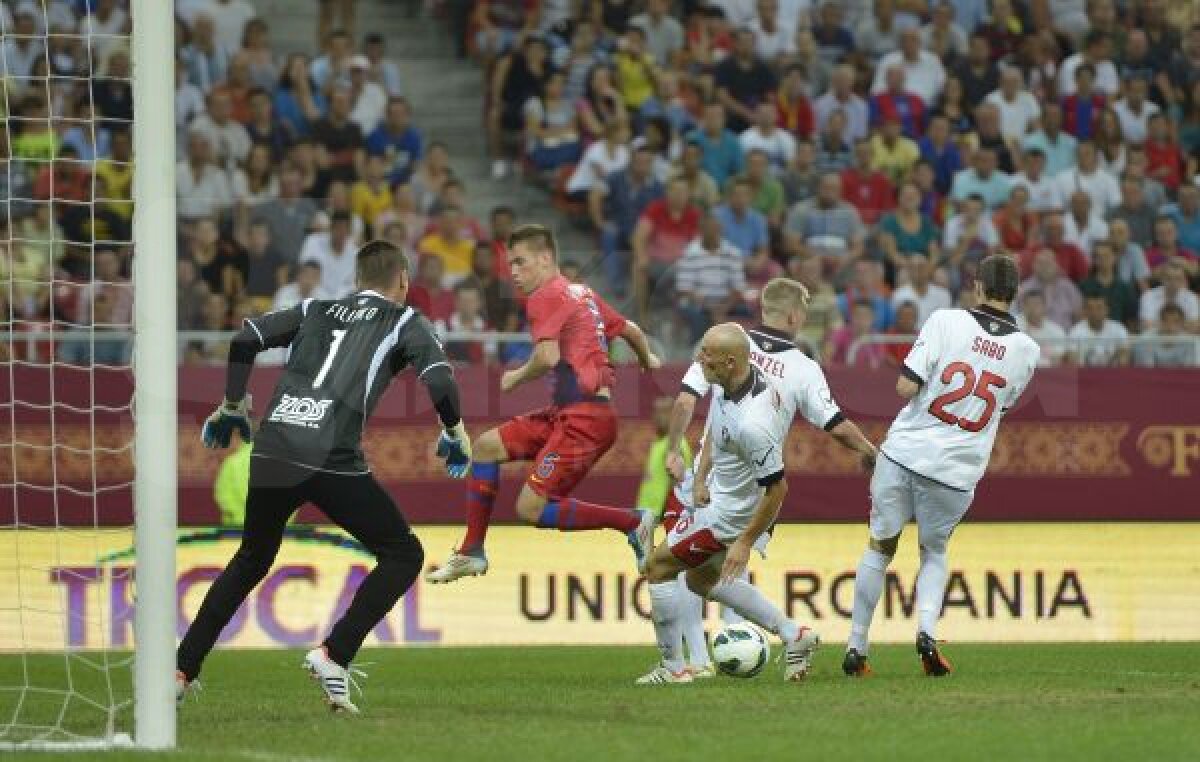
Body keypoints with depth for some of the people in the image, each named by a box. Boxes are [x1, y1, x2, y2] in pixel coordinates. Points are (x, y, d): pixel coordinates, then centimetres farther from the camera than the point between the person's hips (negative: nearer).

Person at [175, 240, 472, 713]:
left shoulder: (316, 311, 25)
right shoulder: (403, 321, 14)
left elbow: (246, 338, 14)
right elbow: (440, 380, -1)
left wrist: (232, 407, 24)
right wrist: (455, 434, 15)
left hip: (272, 453, 5)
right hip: (332, 459, -5)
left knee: (251, 562, 25)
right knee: (403, 555, 11)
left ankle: (180, 671, 22)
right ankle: (334, 655, -4)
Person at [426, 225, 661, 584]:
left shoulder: (545, 298, -9)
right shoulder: (583, 294, 17)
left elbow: (548, 356, -23)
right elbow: (630, 330, 29)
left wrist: (516, 377, -4)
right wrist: (649, 361, 49)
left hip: (584, 416, -10)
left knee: (531, 508, -13)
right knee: (488, 446, 10)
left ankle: (633, 522, -5)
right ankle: (471, 553, 14)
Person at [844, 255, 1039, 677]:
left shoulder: (946, 322, -8)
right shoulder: (1026, 350, 1)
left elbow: (906, 388, -12)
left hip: (903, 453, -2)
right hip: (956, 474, 2)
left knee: (879, 547, 16)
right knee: (934, 551, 24)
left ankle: (856, 647, 16)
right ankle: (927, 630, 0)